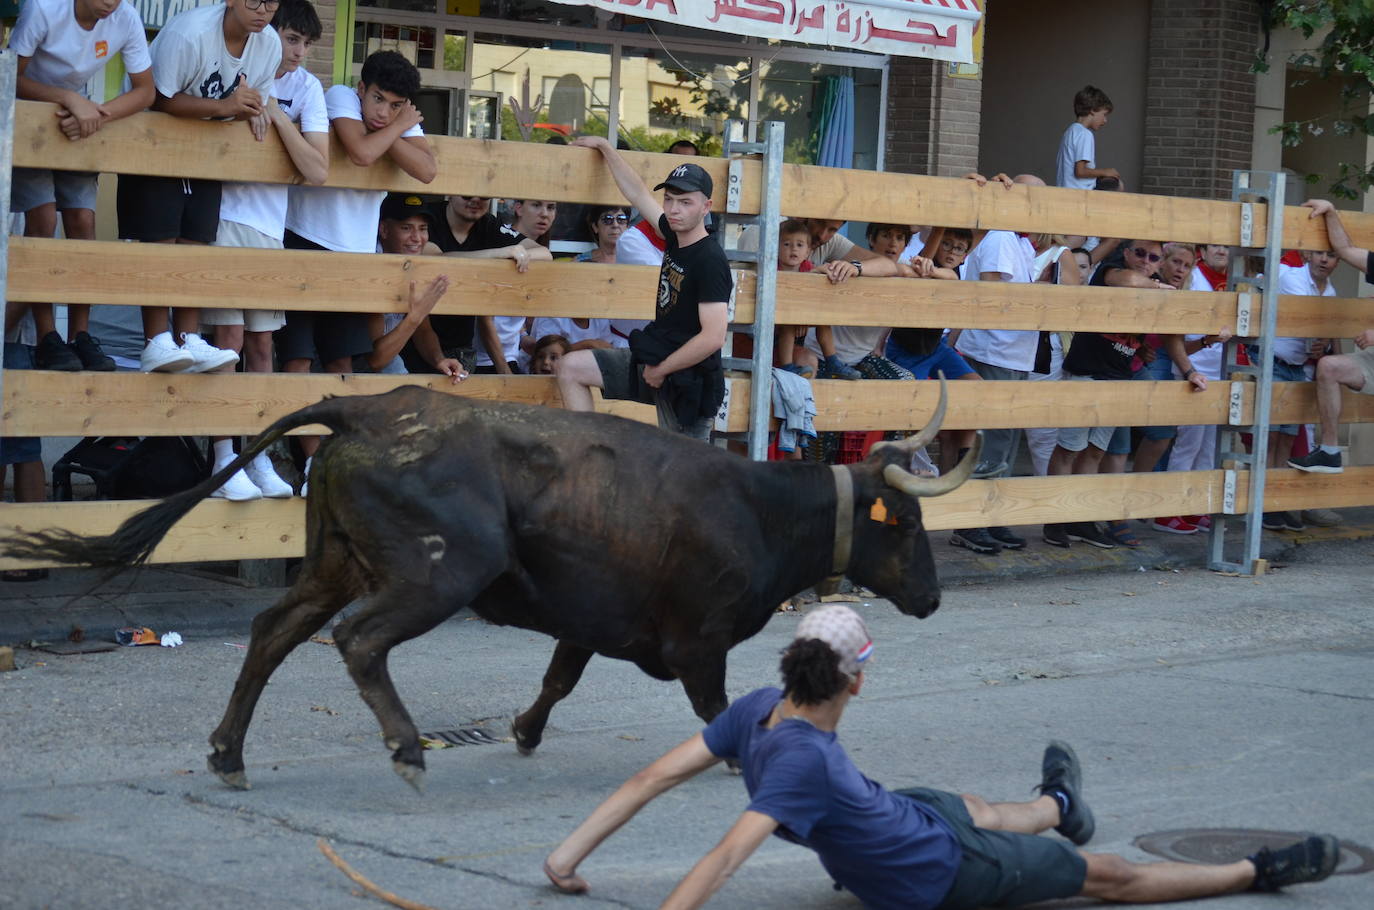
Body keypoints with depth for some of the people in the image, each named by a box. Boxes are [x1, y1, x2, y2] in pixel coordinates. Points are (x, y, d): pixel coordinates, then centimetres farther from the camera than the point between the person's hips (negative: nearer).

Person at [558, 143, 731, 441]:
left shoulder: (710, 261, -19)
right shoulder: (675, 237, 6)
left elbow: (713, 337, -25)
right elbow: (637, 193, 22)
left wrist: (659, 370, -16)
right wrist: (605, 147, 28)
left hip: (688, 376, -9)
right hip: (655, 362, 9)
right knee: (571, 367, 9)